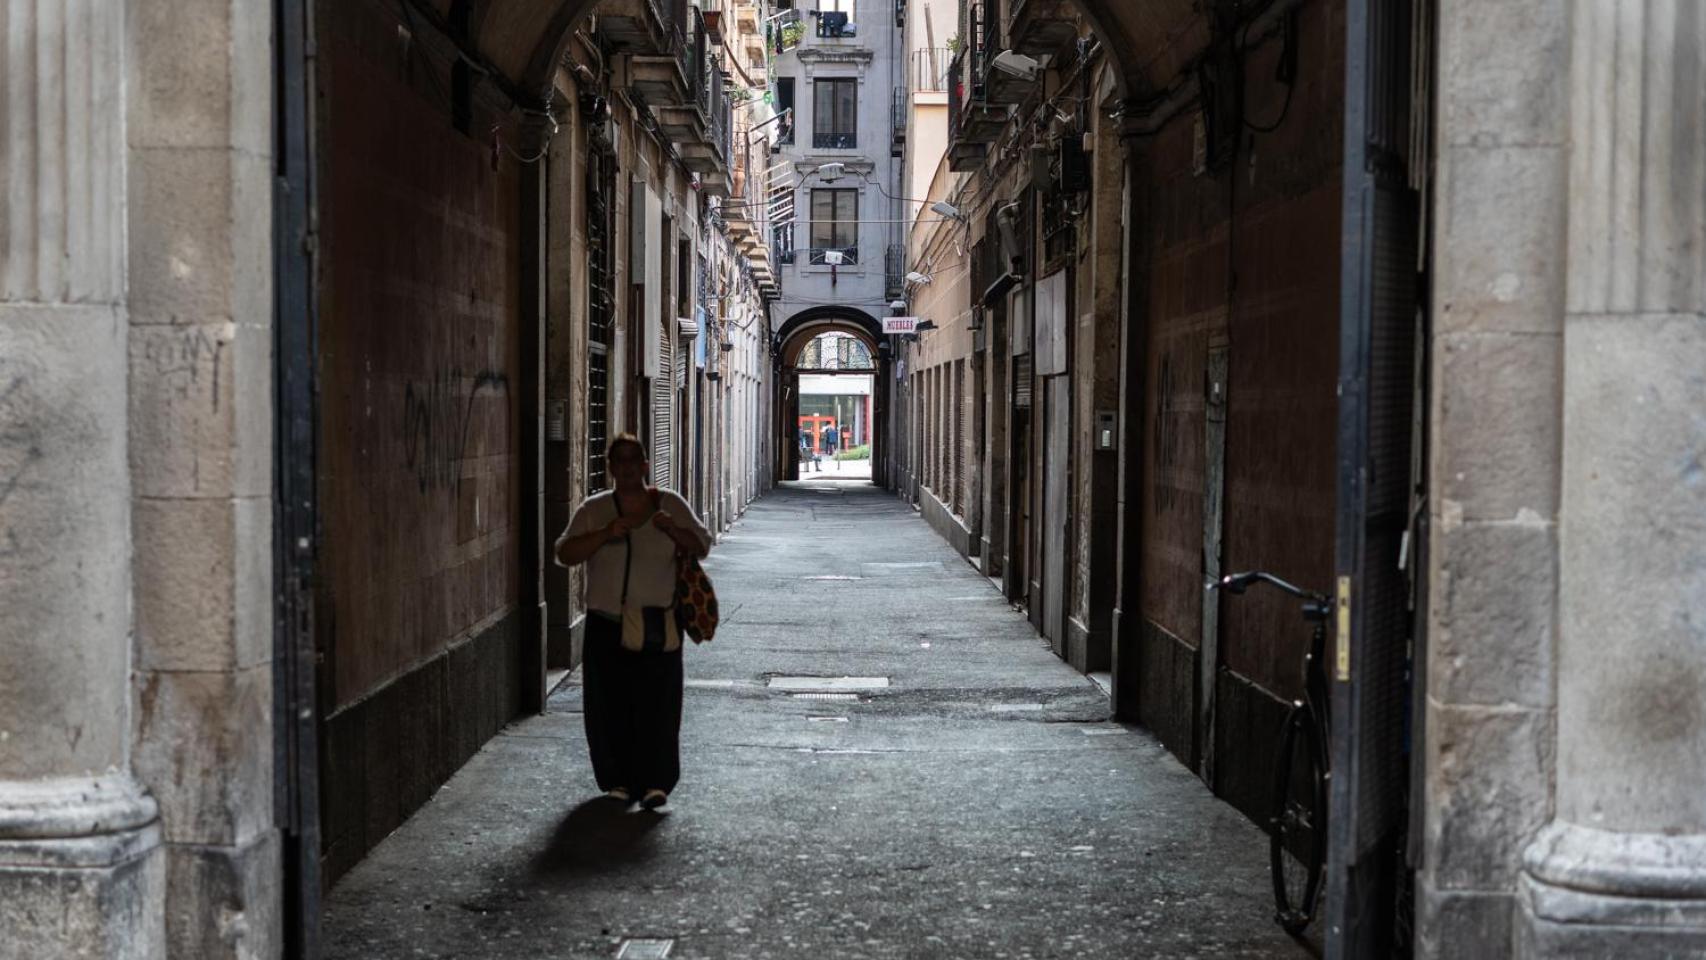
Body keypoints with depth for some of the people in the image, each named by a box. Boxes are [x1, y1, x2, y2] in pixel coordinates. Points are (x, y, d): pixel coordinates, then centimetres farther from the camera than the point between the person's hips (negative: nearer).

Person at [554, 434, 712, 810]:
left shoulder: (670, 504, 5)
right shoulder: (594, 509, 5)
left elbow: (702, 545, 6)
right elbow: (565, 553, -2)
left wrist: (673, 530, -13)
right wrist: (605, 534, -16)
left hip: (658, 627, -1)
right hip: (607, 627, 1)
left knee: (657, 704, -3)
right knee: (609, 706, 2)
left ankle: (655, 782, 5)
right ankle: (618, 780, 15)